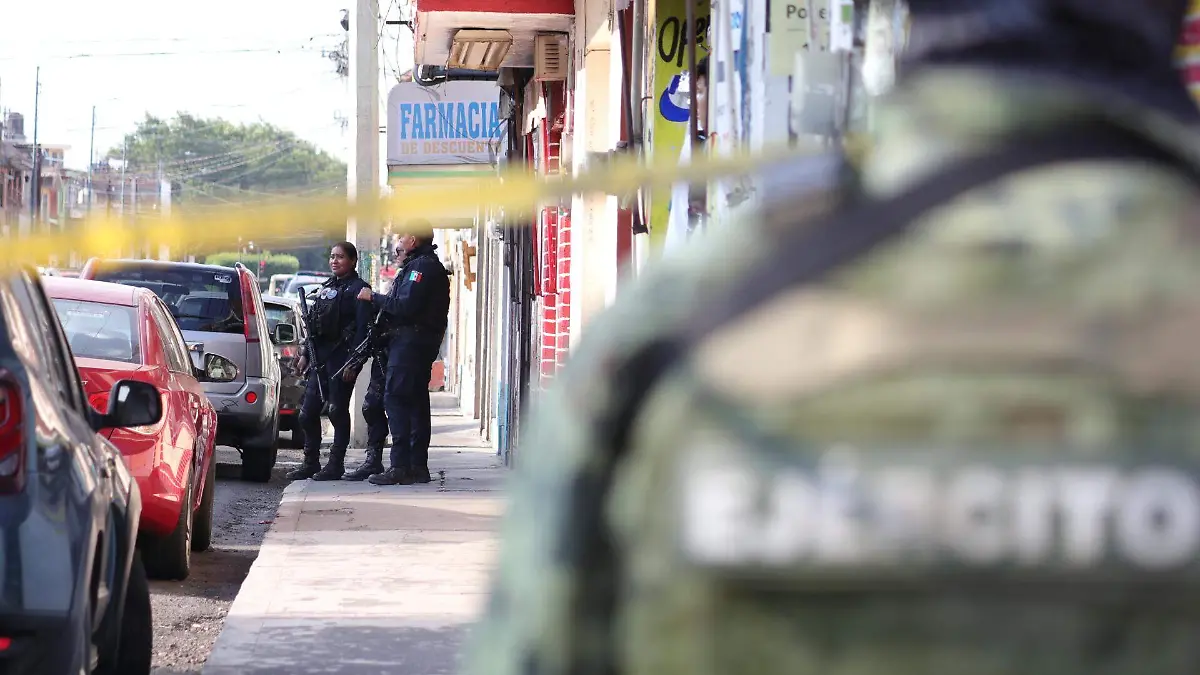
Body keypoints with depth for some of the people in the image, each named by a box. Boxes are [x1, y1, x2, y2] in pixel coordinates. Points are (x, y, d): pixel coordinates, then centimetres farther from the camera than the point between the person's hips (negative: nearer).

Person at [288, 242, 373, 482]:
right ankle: (311, 462, 15)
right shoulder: (326, 287, 19)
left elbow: (363, 327, -14)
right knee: (308, 411, 6)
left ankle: (336, 464, 3)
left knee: (338, 410, -4)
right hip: (320, 357, 8)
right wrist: (306, 354, 16)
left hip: (341, 356, -8)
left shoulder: (358, 289, -6)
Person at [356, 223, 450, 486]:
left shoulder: (421, 267, -12)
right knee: (416, 402, 12)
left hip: (409, 342, -11)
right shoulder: (432, 266, 22)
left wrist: (374, 298, -12)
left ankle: (400, 466, -17)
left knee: (396, 399, -13)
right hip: (424, 343, 11)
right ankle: (418, 467, 15)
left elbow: (407, 307, -21)